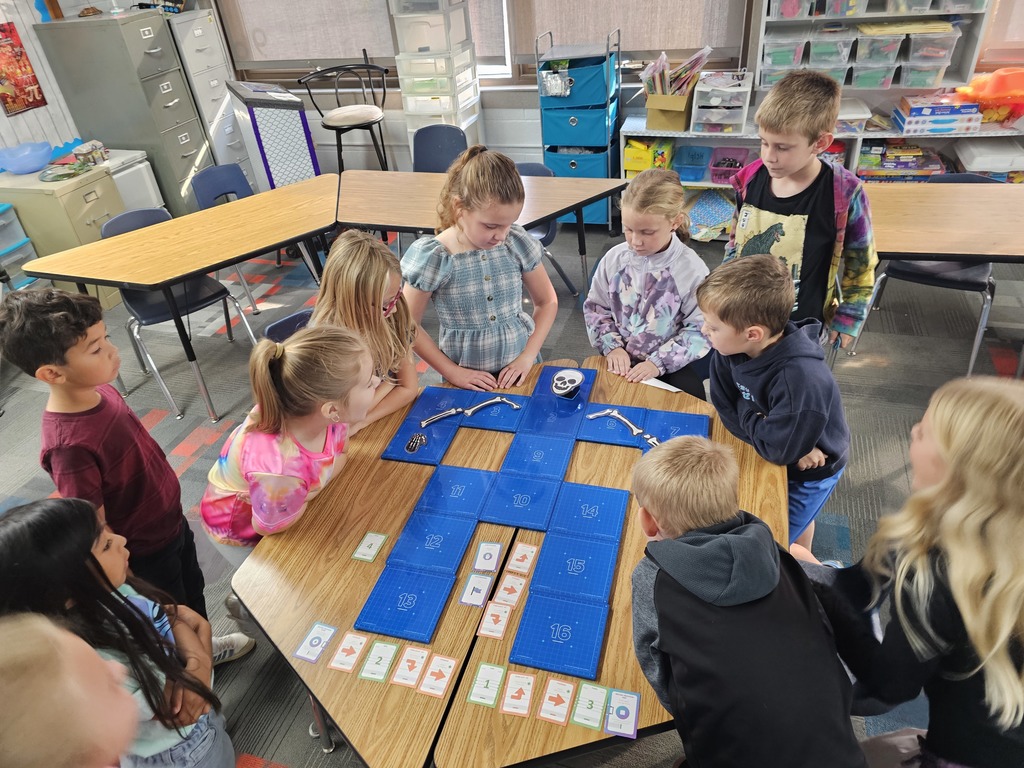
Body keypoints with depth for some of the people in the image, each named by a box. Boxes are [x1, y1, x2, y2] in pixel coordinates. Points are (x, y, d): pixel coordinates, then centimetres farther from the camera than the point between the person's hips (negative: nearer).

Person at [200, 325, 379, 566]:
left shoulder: (329, 413, -30)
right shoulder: (280, 472, -47)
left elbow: (338, 455, -9)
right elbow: (268, 526, -25)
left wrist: (305, 492, -22)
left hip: (286, 507, 5)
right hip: (241, 531, -5)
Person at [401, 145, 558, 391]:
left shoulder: (517, 243, -5)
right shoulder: (433, 258, -12)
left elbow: (547, 302, 7)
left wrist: (527, 357, -4)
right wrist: (452, 372, -8)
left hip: (518, 371, 0)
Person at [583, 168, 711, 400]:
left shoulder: (691, 269, -13)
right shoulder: (614, 259, -4)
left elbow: (700, 329, -10)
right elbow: (595, 307, 7)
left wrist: (658, 363, -19)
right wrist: (612, 346, -8)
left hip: (672, 369, -2)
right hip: (621, 363, 2)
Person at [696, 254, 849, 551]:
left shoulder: (802, 379, -42)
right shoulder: (730, 350, -23)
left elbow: (779, 450, -35)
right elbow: (726, 409, -14)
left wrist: (747, 415, -19)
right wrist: (788, 443, -24)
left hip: (810, 470, -6)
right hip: (771, 453, 6)